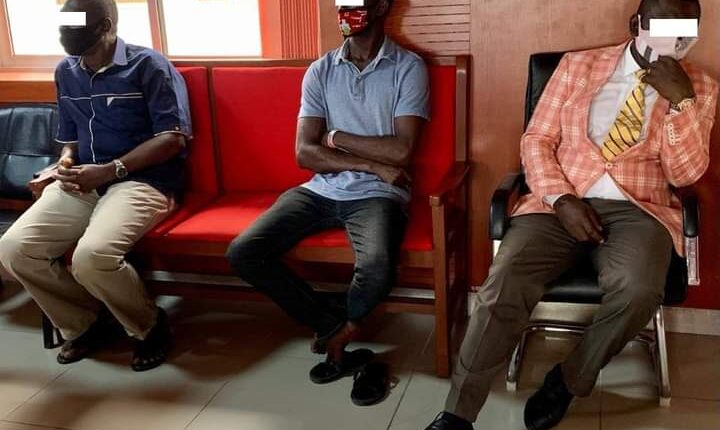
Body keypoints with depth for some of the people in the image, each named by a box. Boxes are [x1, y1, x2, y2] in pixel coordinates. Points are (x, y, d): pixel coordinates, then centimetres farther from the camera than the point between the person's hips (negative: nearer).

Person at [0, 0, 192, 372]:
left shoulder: (148, 65, -5)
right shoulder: (65, 72, 16)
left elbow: (173, 137, -12)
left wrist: (109, 170, -17)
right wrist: (67, 161, 1)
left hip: (142, 181, -6)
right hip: (83, 183, 7)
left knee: (91, 256, -33)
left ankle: (150, 327, -2)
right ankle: (87, 324, 8)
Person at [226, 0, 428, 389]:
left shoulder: (408, 68, -2)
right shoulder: (320, 71, 7)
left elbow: (402, 150, -13)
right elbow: (304, 153, -2)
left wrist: (335, 137, -6)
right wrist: (372, 164, -11)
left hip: (376, 194, -4)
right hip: (321, 190, 4)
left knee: (377, 268, -34)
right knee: (243, 252, -15)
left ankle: (338, 329, 2)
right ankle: (333, 323, 1)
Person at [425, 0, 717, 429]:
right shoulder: (577, 66, 7)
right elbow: (537, 140, 5)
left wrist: (682, 100, -14)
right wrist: (562, 199, -11)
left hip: (638, 210, 0)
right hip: (562, 202, 0)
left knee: (639, 289, -33)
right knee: (507, 280, -26)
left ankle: (569, 380, -4)